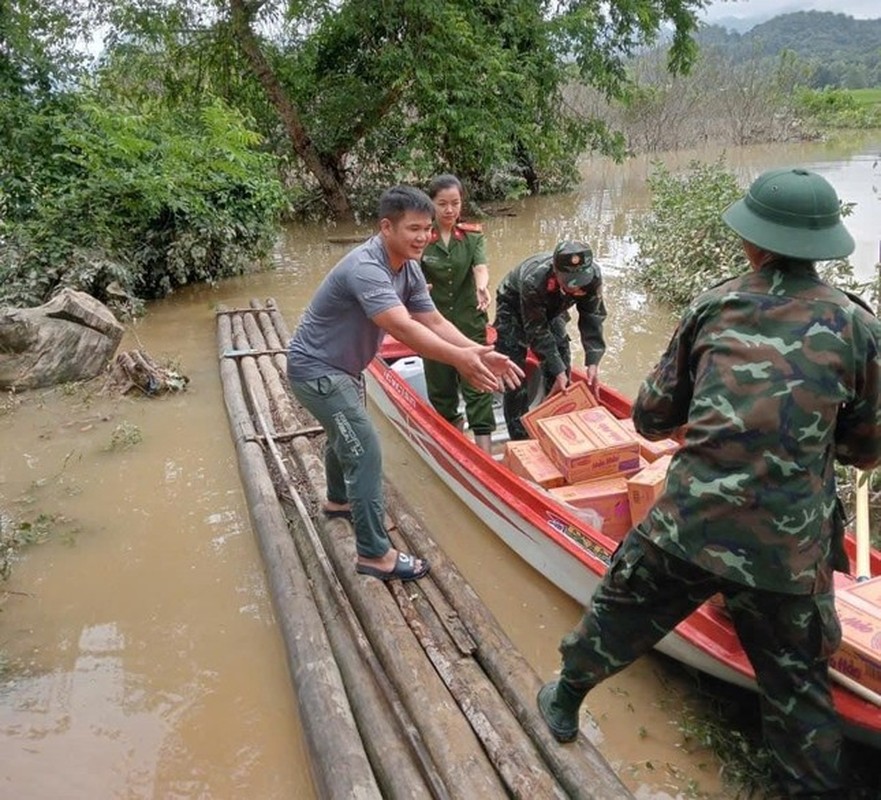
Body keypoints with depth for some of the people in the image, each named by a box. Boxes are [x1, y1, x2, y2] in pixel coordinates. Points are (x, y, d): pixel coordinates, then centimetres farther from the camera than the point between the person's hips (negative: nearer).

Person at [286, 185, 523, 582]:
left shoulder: (409, 269, -2)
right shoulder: (365, 268, -32)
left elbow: (434, 322, -7)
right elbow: (404, 329, -43)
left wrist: (480, 353, -21)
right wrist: (460, 359, -48)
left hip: (340, 367, 10)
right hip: (315, 369, -10)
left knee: (345, 435, 29)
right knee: (364, 451, -12)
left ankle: (339, 501, 56)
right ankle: (374, 554, -1)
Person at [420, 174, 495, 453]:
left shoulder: (473, 235, -1)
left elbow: (480, 266, -17)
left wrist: (482, 286, -40)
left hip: (470, 322, 0)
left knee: (477, 384, -2)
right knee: (440, 385, 12)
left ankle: (484, 446, 2)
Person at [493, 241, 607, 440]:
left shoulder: (593, 275, -30)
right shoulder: (534, 281, -43)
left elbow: (592, 318, -20)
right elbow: (538, 332, -34)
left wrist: (592, 362, -28)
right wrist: (557, 370, -33)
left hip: (551, 308, 5)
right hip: (514, 306, -5)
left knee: (563, 368, 2)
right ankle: (519, 436, -3)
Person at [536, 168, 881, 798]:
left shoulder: (714, 306, 1)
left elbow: (651, 417, 7)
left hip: (688, 526, 1)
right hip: (789, 551, 0)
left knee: (620, 611, 24)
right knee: (798, 691, 17)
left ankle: (565, 700, 47)